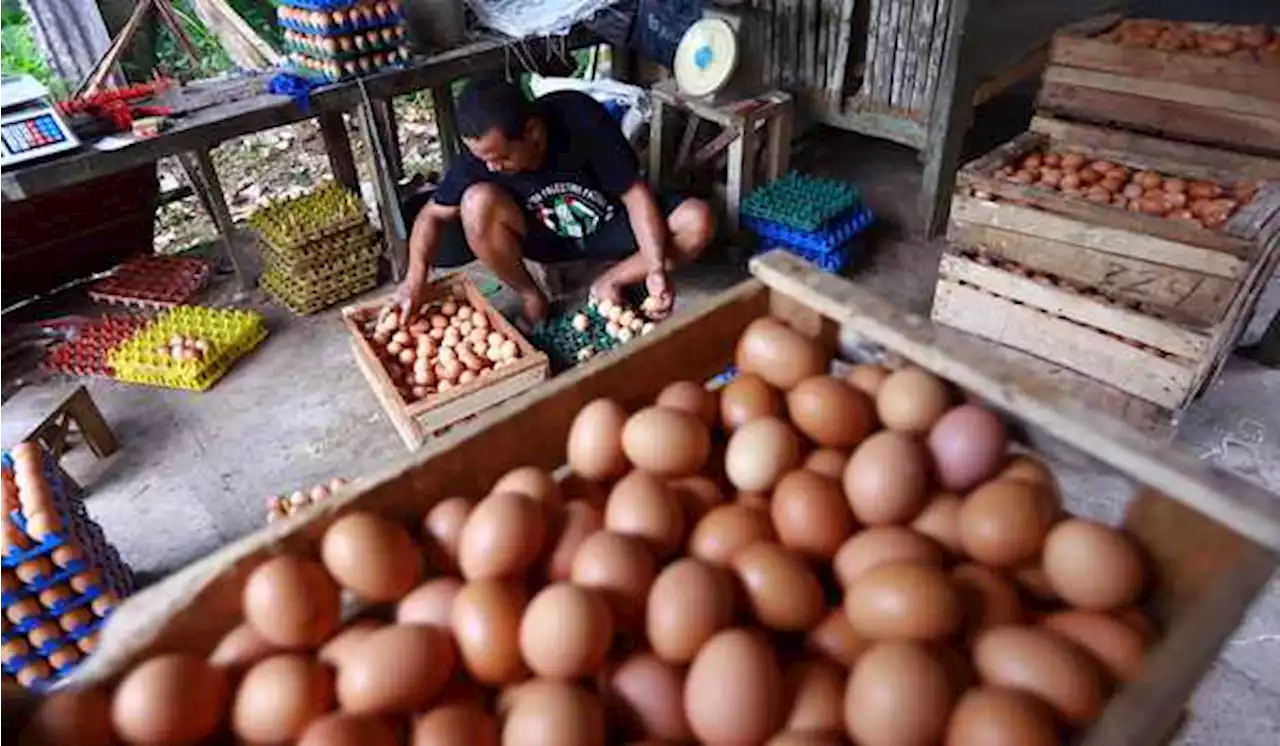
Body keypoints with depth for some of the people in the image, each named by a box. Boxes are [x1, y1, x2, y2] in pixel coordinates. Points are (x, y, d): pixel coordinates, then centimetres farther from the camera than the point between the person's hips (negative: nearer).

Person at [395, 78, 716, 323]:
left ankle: (608, 282, -4)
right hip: (543, 235, 1)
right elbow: (433, 215, -10)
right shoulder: (482, 151, -22)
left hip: (608, 224, 0)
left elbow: (635, 193, -25)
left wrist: (657, 268, -37)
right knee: (477, 202, -31)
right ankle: (530, 295, -7)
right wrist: (416, 276, -26)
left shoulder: (583, 120, -30)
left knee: (697, 222, -25)